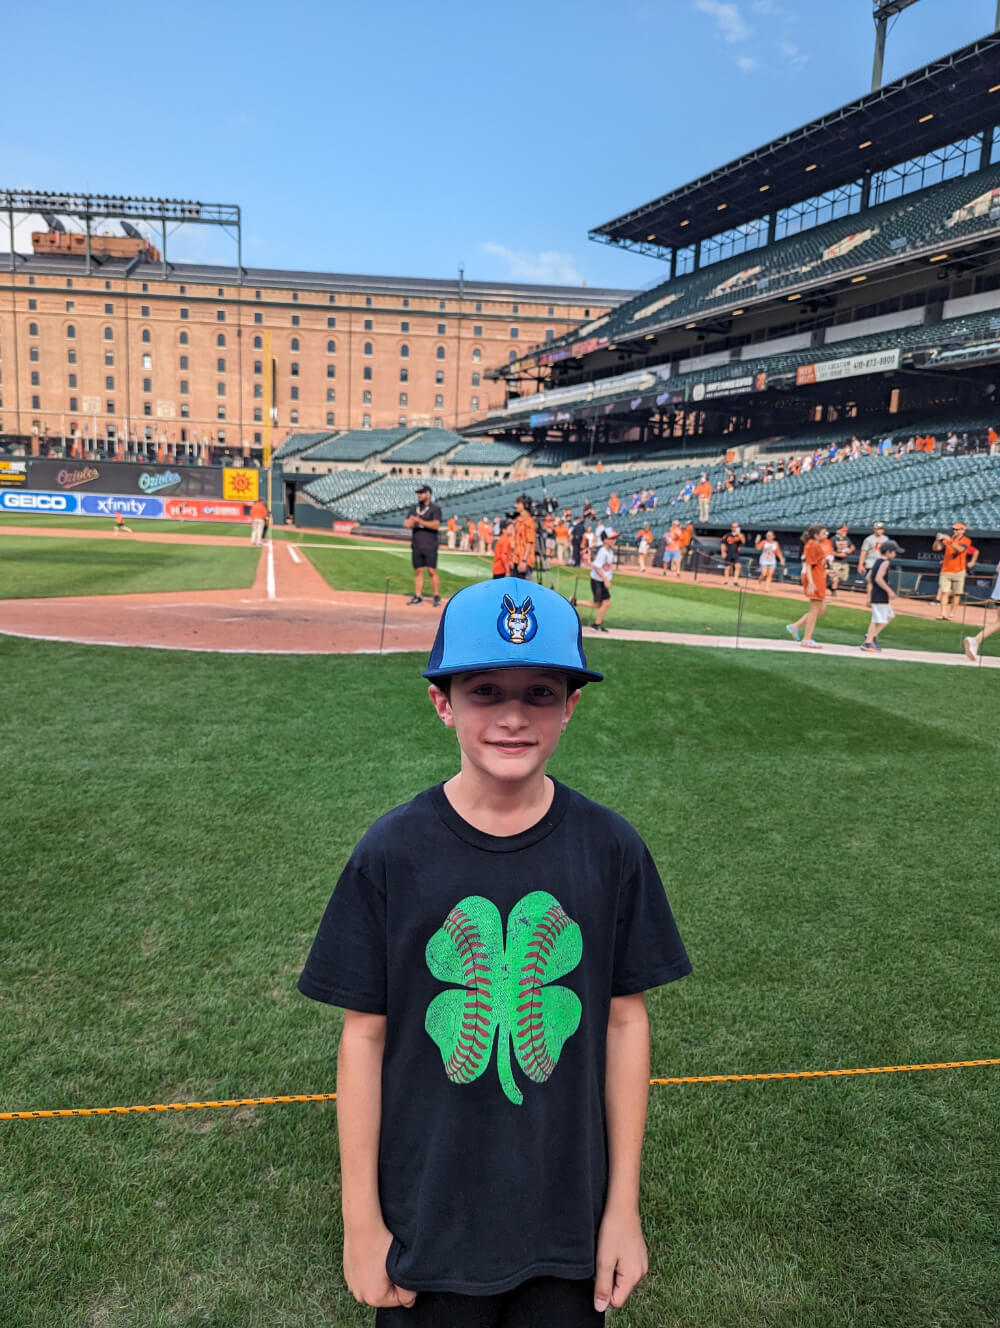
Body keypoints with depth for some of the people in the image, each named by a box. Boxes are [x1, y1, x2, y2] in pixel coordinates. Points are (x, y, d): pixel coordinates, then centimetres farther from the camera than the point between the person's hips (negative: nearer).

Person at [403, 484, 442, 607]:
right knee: (418, 571, 7)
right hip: (416, 545, 6)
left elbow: (436, 524, -14)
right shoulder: (414, 509, 17)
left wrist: (420, 522, -22)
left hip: (430, 546, -6)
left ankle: (437, 597, -3)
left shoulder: (435, 509, -1)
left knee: (432, 571, -8)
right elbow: (406, 523, 9)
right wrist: (412, 522, -13)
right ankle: (418, 596, 12)